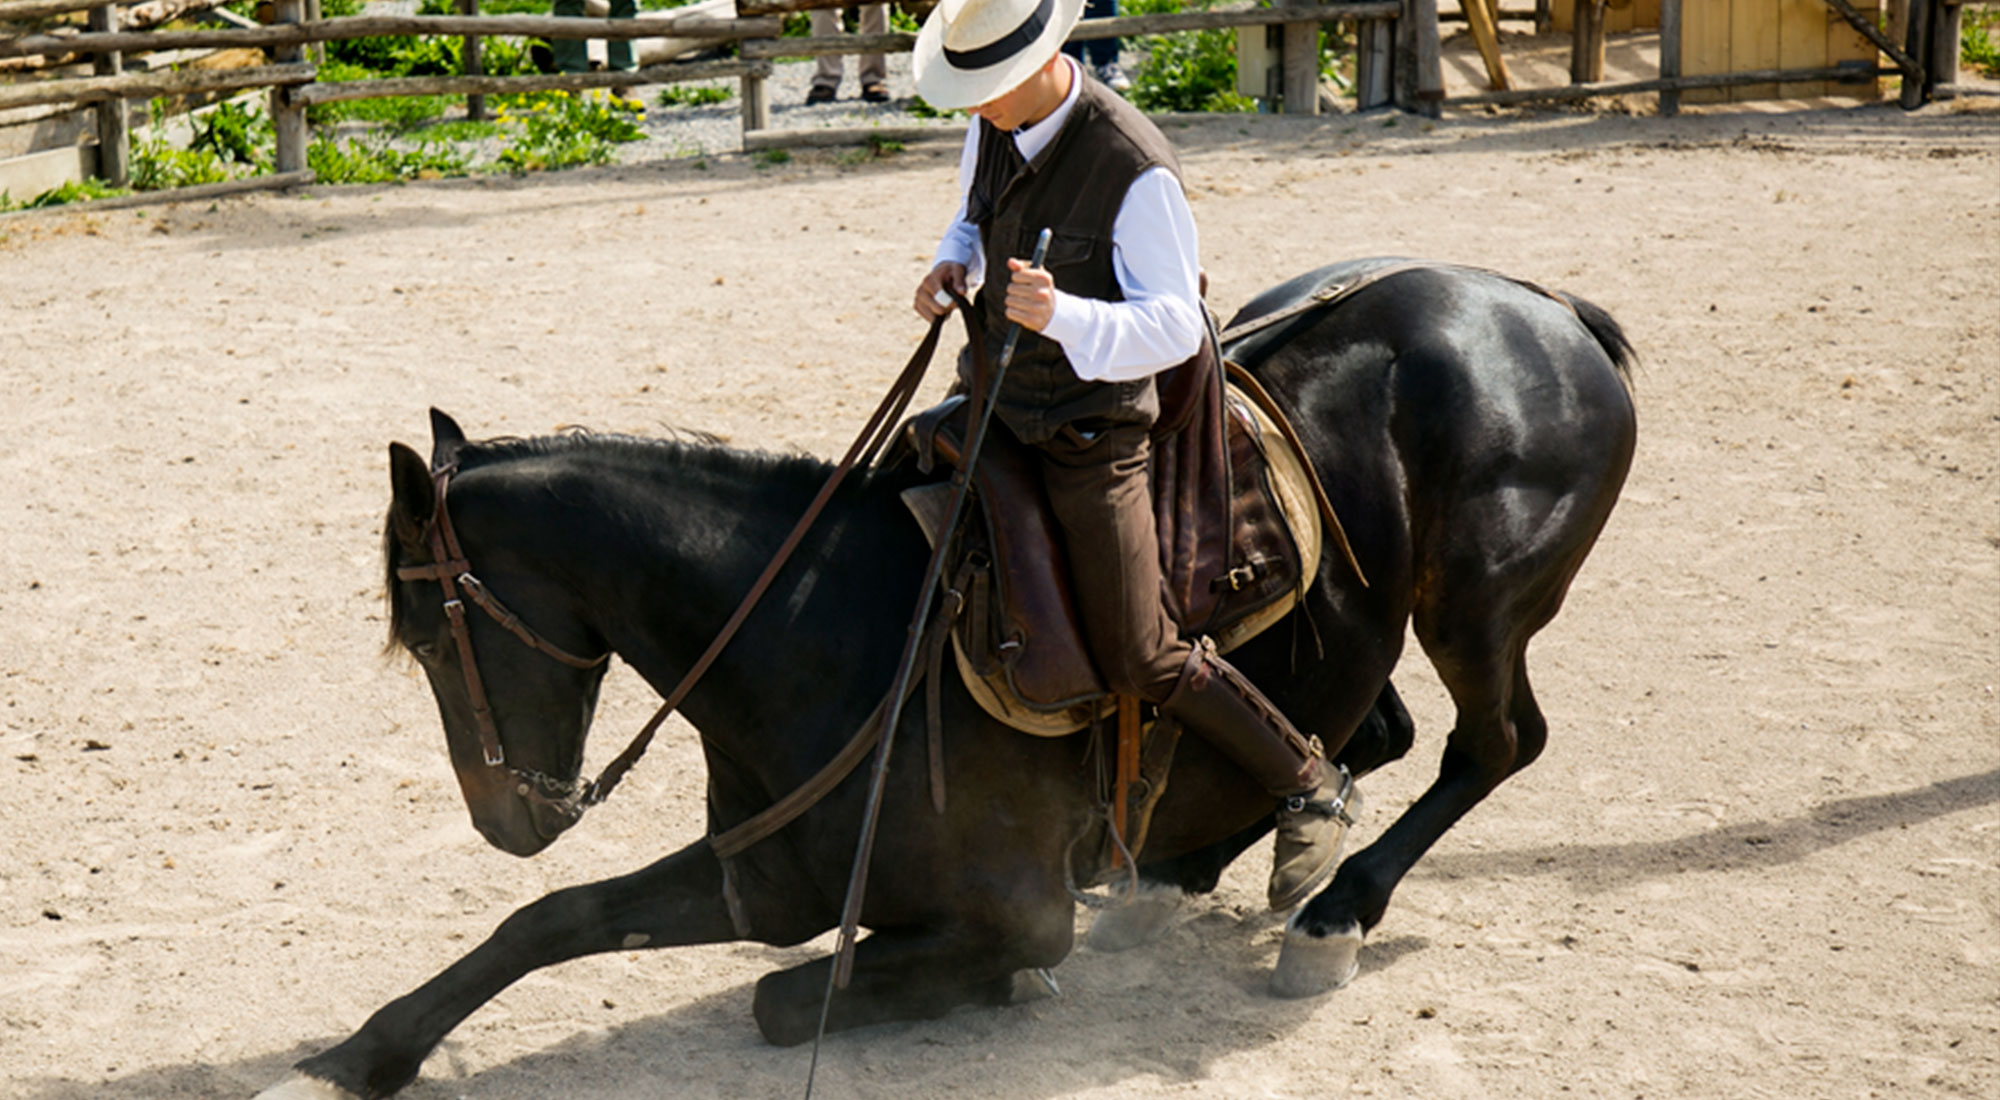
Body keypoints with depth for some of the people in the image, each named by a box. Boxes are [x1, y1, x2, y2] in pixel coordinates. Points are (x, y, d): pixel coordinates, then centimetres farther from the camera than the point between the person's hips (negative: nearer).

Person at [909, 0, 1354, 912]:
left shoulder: (1136, 169, -25)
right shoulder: (993, 128, -2)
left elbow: (1175, 325, -26)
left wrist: (1062, 315, -44)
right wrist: (955, 264, -5)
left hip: (1089, 433, -8)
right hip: (995, 400, 8)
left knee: (1142, 660, -8)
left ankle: (1305, 784, 12)